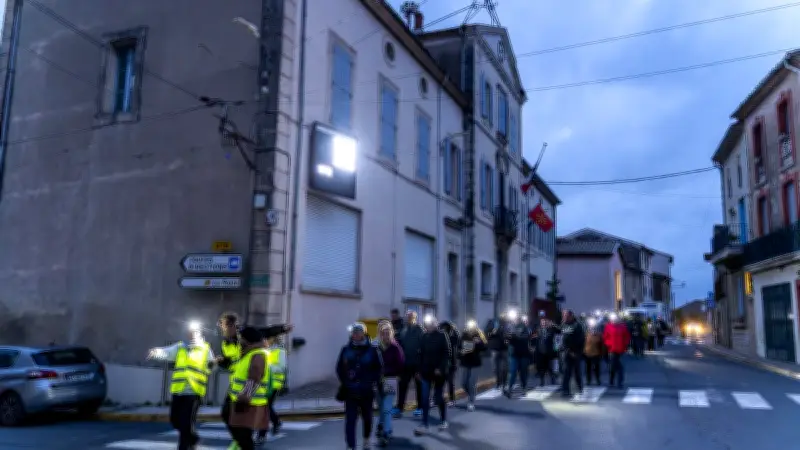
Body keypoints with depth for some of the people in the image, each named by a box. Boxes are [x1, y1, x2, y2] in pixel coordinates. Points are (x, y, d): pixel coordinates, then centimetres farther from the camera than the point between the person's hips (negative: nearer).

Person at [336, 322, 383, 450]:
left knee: (367, 417, 17)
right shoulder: (346, 349, 0)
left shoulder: (372, 349, -4)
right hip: (350, 391, 0)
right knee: (350, 419, -7)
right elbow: (339, 368, 6)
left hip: (367, 391, 0)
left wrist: (373, 382, -8)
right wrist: (345, 382, -3)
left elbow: (379, 368, 0)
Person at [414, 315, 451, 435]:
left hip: (439, 372, -3)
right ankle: (424, 425, 1)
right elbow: (421, 354, 9)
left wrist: (441, 368, -17)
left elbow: (447, 354, -11)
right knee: (425, 399, -1)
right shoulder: (424, 337, 4)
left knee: (439, 397, 7)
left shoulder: (442, 336, -8)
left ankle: (443, 421, 26)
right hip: (426, 372, 3)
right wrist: (420, 370, 7)